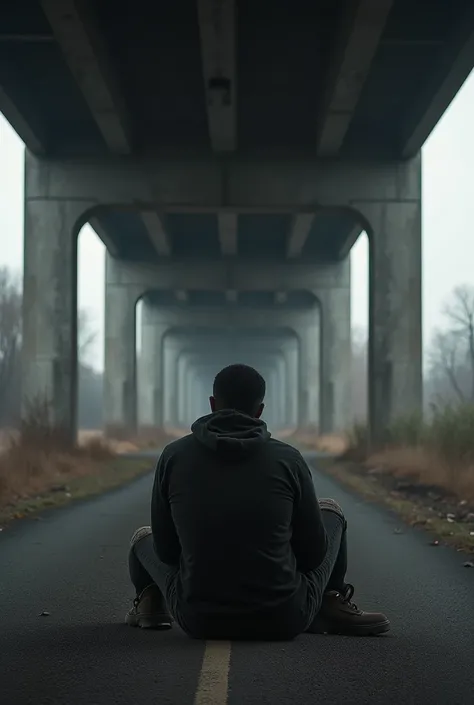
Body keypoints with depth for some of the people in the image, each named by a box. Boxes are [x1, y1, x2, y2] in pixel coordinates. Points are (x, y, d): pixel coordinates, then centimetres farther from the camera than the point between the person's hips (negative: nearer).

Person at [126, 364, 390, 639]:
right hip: (284, 621, -1)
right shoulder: (288, 459, -6)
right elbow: (314, 551, 1)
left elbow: (166, 550, 4)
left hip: (200, 621, 1)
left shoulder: (174, 455, -4)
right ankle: (332, 607, 21)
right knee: (329, 510, 26)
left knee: (145, 537, 31)